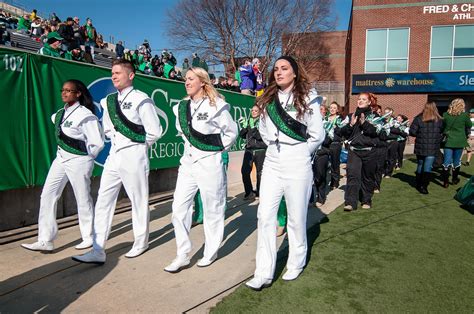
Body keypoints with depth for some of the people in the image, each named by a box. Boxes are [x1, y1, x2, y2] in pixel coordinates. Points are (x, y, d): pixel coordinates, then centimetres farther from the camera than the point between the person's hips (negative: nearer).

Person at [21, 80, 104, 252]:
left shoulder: (85, 115, -15)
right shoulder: (61, 113, 8)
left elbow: (97, 142, -17)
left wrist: (86, 157, -3)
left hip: (78, 161, -8)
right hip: (61, 159, 8)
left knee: (83, 199, 4)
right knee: (47, 196, 4)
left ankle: (89, 237, 22)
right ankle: (45, 241, 10)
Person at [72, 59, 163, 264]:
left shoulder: (141, 100, -8)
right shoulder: (109, 101, 13)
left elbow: (154, 132, -9)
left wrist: (138, 146, 3)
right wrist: (118, 140, 13)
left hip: (133, 156, -7)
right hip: (114, 155, 7)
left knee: (139, 201, 6)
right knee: (103, 201, 3)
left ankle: (141, 243, 25)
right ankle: (98, 252, 9)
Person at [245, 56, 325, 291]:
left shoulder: (307, 98, -4)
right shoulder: (268, 99, 9)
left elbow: (317, 135, -2)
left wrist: (301, 154, 5)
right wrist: (276, 147, 11)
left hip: (297, 164, -4)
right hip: (272, 162, 4)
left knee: (296, 217, 6)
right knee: (265, 216, -1)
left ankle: (296, 264, 29)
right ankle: (264, 273, 6)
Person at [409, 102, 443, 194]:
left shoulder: (418, 119, -7)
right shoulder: (439, 120, -3)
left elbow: (412, 132, -8)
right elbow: (442, 132, 7)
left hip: (420, 147, 1)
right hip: (433, 148, -1)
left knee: (420, 165, 16)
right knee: (428, 167, -1)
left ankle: (419, 184, 27)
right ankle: (424, 186, -10)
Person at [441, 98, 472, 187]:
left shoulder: (445, 115, -6)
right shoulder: (464, 115, -9)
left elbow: (442, 127, 6)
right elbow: (469, 126, 7)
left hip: (449, 141, 0)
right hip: (460, 142, 0)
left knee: (446, 162, 4)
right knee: (456, 161, 14)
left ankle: (445, 182, 3)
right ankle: (455, 179, 28)